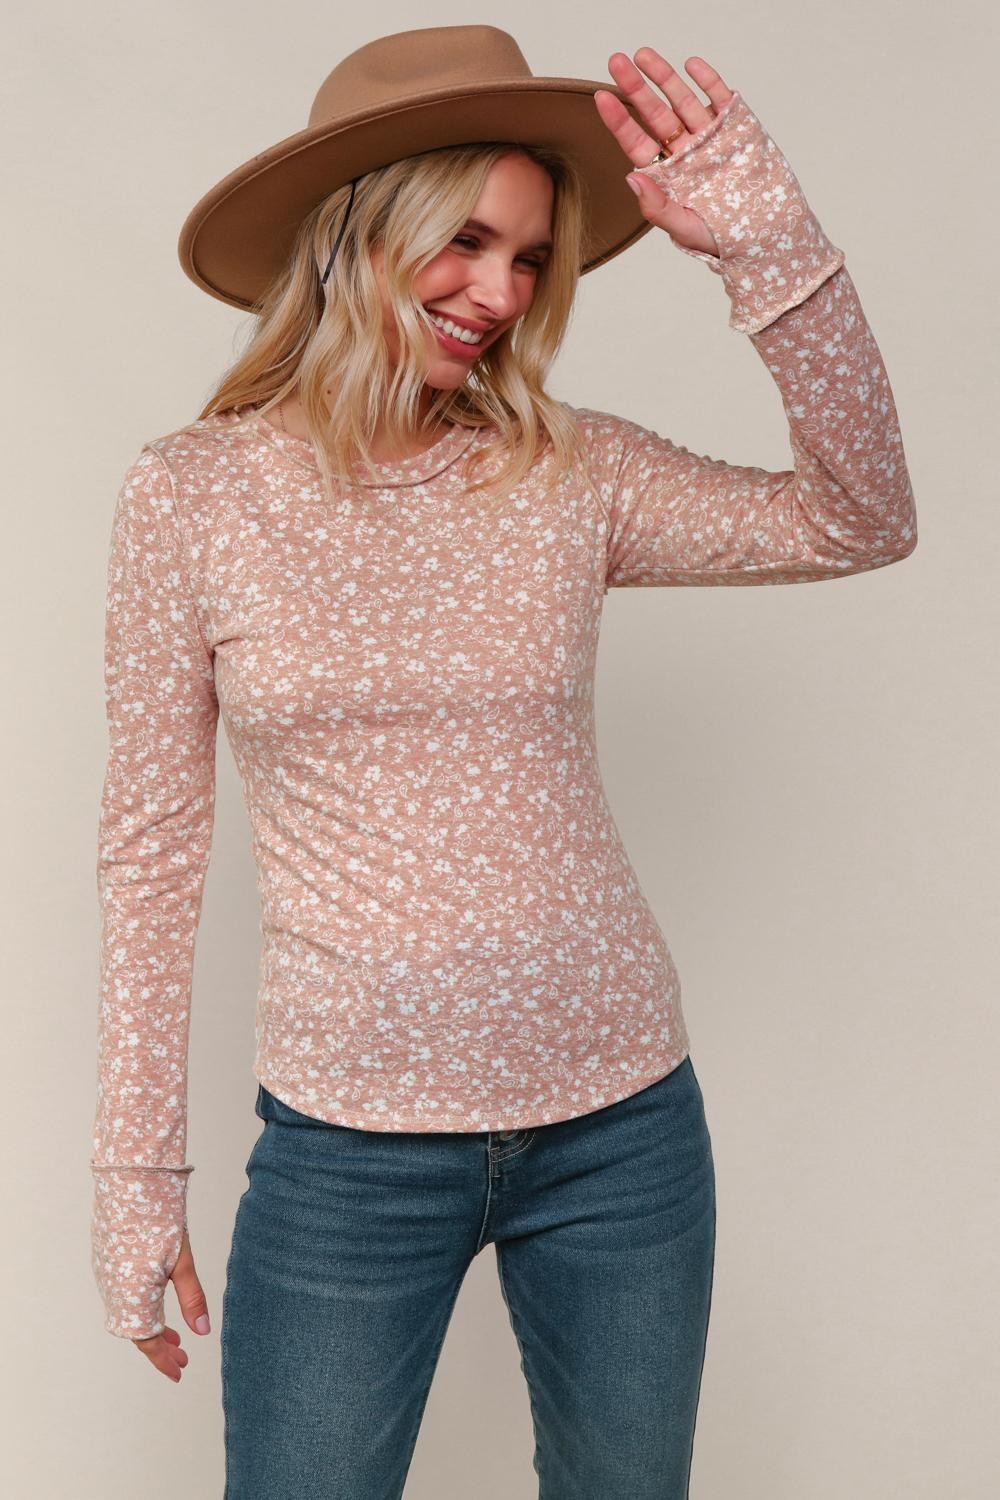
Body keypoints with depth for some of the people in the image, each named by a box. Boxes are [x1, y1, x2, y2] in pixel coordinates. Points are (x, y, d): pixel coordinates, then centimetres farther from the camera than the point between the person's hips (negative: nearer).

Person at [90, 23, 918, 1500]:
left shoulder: (568, 472, -1)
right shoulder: (191, 494, -5)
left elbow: (861, 523, -11)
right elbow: (151, 844, -2)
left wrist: (766, 249, -23)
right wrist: (139, 1169, 1)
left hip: (621, 1117, 2)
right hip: (348, 1140, -2)